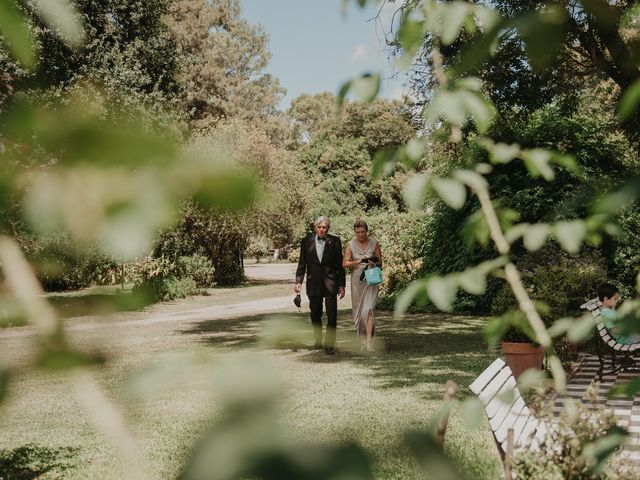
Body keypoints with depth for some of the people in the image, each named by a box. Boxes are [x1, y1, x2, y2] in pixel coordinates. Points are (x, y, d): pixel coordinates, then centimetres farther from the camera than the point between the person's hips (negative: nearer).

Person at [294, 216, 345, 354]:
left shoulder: (335, 241, 1)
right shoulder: (306, 242, 4)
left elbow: (340, 264, 3)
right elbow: (302, 264, 7)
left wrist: (341, 285, 0)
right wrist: (298, 281, -4)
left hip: (330, 283, -2)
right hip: (313, 283, 2)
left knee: (332, 316, -6)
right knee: (315, 315, 12)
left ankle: (329, 344, 0)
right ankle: (318, 341, 30)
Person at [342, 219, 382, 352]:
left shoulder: (374, 243, 0)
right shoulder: (351, 245, 1)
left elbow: (380, 262, 5)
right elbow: (345, 263, -4)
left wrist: (374, 264, -18)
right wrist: (358, 261, -18)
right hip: (357, 280, 2)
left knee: (369, 308, -14)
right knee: (358, 309, 8)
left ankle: (369, 341, -18)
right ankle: (364, 337, 23)